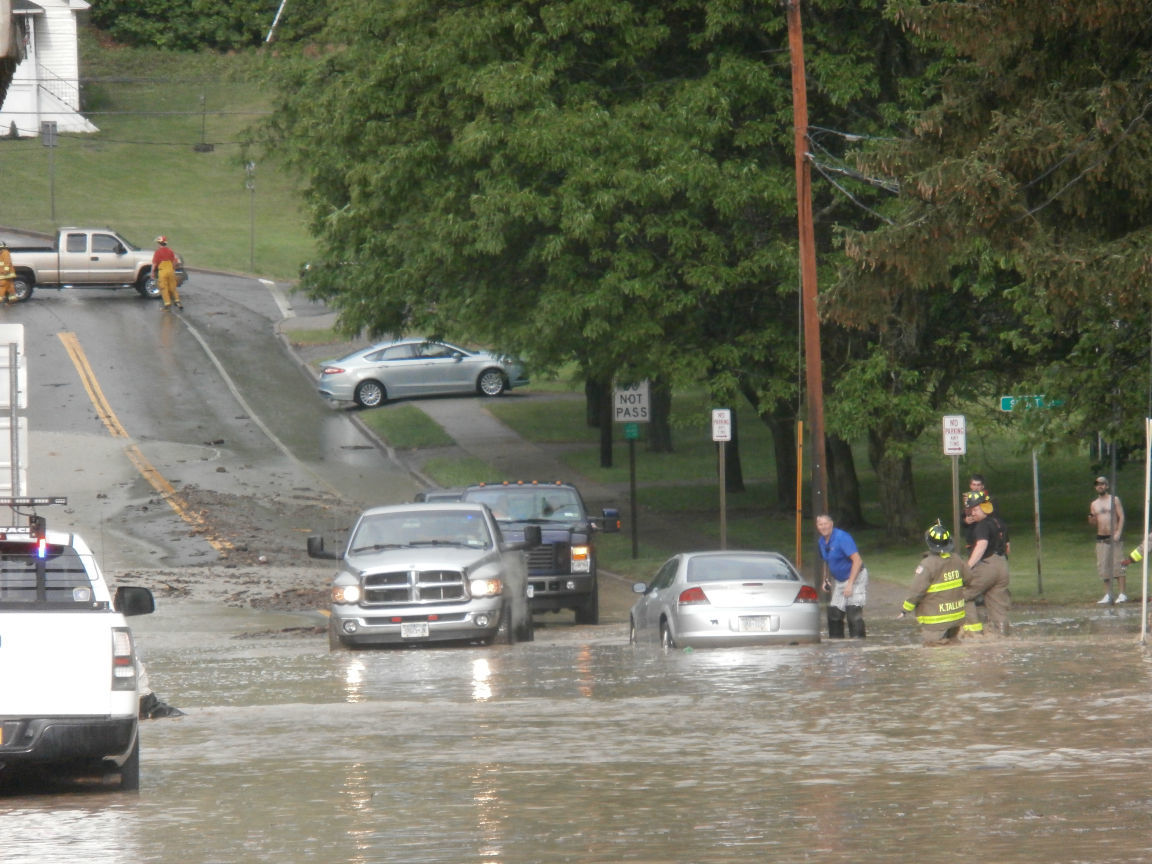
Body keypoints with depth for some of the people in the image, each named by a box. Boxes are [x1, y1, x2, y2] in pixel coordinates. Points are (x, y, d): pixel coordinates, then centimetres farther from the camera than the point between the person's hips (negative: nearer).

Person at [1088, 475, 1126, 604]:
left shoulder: (1114, 500, 3)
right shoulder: (1094, 504, 14)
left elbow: (1121, 517, -1)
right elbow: (1093, 522, 16)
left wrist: (1118, 533, -13)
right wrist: (1091, 520, -9)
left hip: (1113, 537, -4)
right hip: (1101, 539, 4)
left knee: (1117, 564, -8)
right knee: (1103, 567, 1)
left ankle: (1122, 594, -7)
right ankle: (1108, 595, 7)